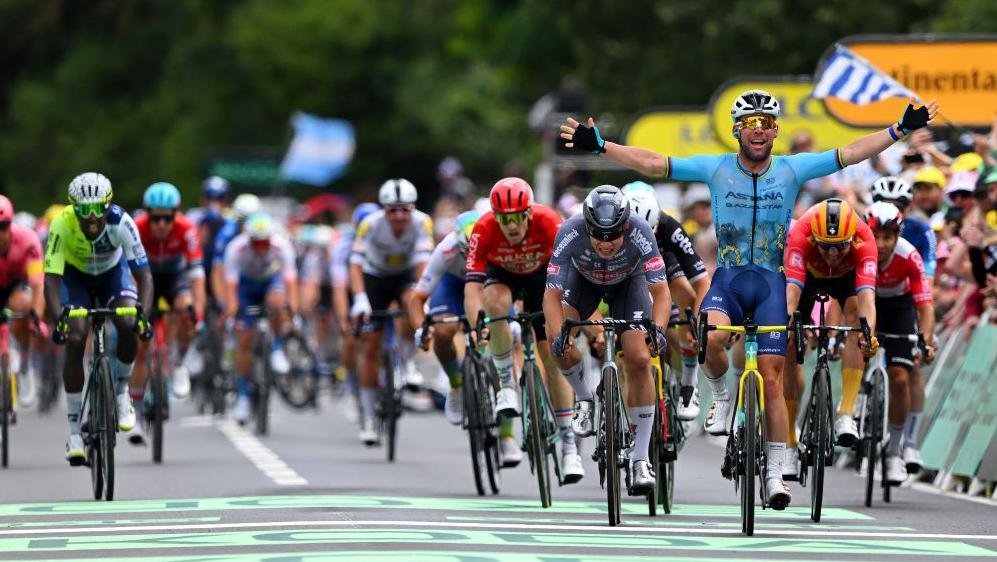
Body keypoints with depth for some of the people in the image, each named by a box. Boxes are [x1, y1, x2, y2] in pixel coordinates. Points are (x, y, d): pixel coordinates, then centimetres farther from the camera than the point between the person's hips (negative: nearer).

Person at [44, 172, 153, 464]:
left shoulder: (121, 222, -33)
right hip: (76, 276, 0)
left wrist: (143, 314, -48)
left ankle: (121, 392, 2)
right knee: (75, 340, -19)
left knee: (128, 325, -27)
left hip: (113, 272, 0)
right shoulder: (62, 225, -34)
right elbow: (52, 278, -35)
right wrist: (57, 320, -51)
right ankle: (74, 431, -10)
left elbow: (143, 273, -32)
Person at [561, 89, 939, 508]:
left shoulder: (792, 170, -1)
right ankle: (721, 394, 0)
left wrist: (901, 130, -15)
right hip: (727, 279, 0)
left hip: (771, 283, 0)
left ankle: (775, 472, 5)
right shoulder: (716, 169, -1)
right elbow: (650, 163, -5)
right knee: (711, 338, -32)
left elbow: (851, 154, -5)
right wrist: (599, 146, -15)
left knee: (771, 379, -4)